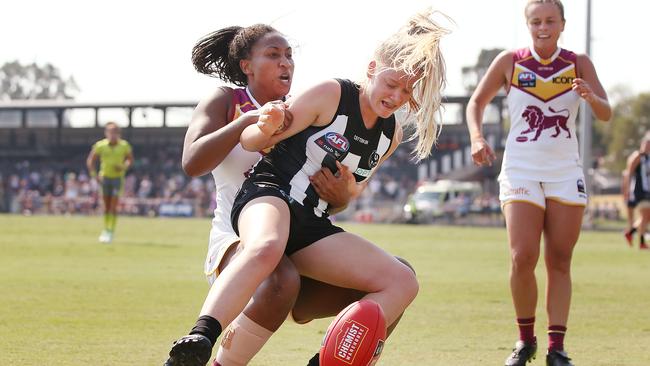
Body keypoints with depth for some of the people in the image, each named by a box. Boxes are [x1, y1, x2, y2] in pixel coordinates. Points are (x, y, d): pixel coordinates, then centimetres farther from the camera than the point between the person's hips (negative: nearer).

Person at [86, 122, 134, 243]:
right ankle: (106, 229, 22)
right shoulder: (100, 145, -8)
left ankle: (110, 232, -8)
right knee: (106, 206, 6)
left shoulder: (124, 146, -8)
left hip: (118, 177, -1)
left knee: (113, 207, -10)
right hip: (105, 177, 1)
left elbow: (130, 159, 6)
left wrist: (124, 167, -14)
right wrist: (93, 174, -9)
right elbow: (90, 160, 2)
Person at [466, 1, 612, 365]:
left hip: (566, 174, 2)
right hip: (521, 171, -2)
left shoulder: (579, 64, 1)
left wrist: (590, 97, -29)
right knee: (523, 258, -13)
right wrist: (477, 137, -11)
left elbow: (606, 114, -7)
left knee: (559, 262, 1)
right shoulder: (510, 62, -2)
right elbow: (477, 102, 7)